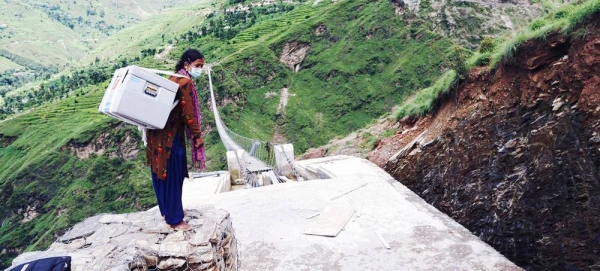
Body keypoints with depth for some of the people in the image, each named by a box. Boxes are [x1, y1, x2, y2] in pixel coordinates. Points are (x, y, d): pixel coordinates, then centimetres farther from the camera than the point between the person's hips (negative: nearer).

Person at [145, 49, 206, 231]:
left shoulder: (174, 78, 15)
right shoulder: (185, 82, -14)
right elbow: (188, 113, -17)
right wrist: (198, 135, -9)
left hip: (160, 132, 10)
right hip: (171, 135, -10)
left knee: (163, 174, 18)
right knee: (173, 176, -2)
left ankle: (167, 211, 32)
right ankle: (175, 220, 8)